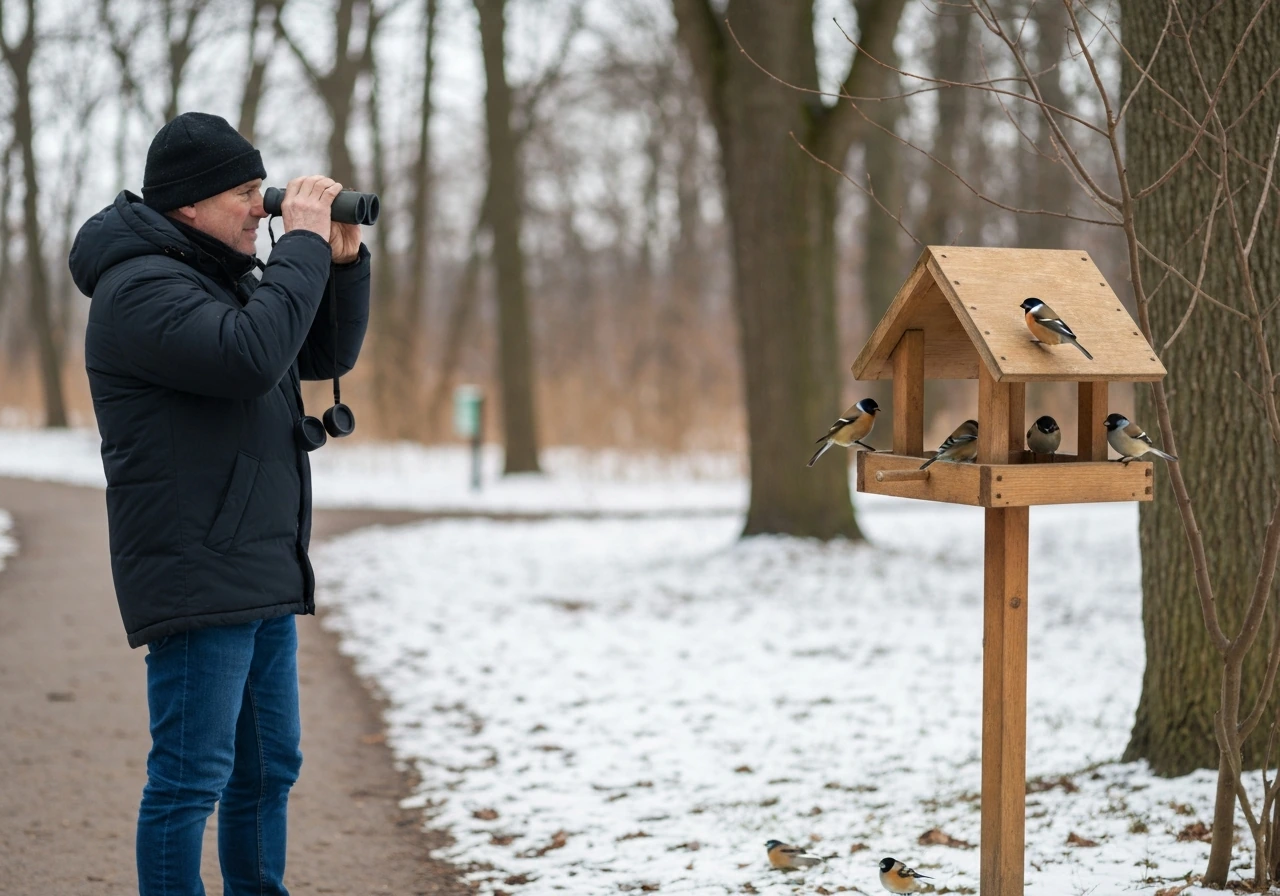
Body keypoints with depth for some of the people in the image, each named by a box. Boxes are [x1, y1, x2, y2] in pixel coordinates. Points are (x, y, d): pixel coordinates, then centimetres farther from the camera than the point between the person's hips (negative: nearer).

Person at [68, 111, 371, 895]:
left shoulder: (231, 276, 17)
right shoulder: (141, 288, -14)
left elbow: (328, 354, 20)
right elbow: (250, 356, -28)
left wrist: (346, 259, 5)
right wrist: (304, 245, -19)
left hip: (265, 578, 10)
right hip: (198, 580, -10)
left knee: (268, 767, 16)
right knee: (192, 777, -7)